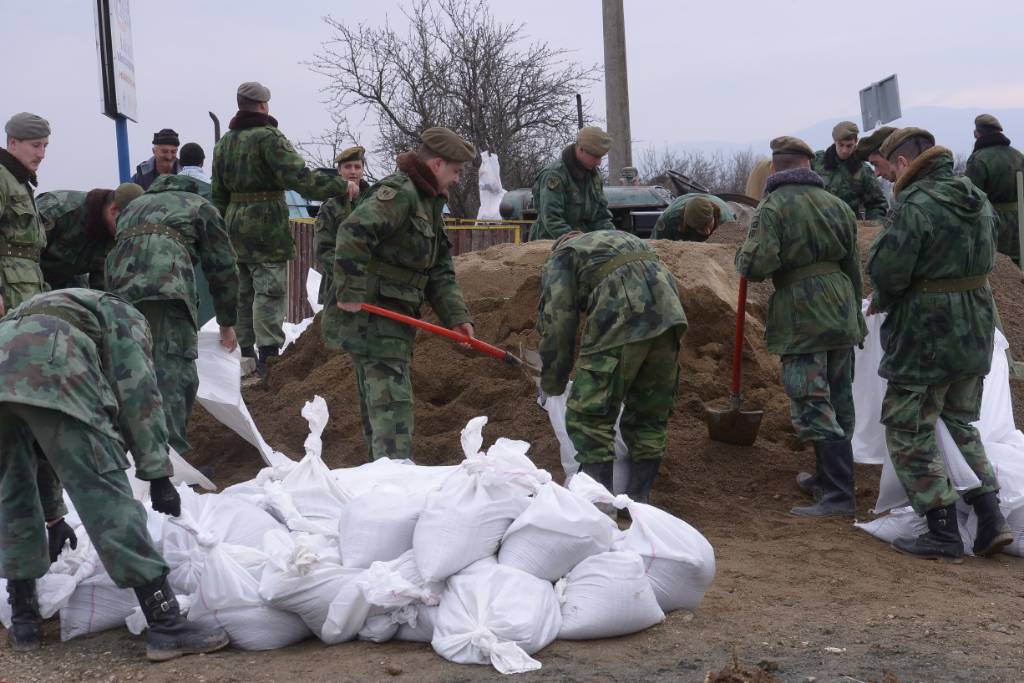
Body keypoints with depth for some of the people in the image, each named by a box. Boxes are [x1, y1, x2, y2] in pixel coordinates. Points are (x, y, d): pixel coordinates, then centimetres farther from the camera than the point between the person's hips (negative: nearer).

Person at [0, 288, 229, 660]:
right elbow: (137, 393, 13)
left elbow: (40, 442, 46)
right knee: (103, 492, -5)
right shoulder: (124, 316, 31)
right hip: (50, 366, -6)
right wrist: (158, 474, 13)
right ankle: (166, 625, -5)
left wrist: (53, 516, 51)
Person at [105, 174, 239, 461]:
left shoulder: (133, 206, 41)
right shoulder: (200, 206, 29)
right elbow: (222, 268, 26)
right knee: (175, 368, -8)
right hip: (168, 283, -5)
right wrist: (227, 323, 35)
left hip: (120, 282, 5)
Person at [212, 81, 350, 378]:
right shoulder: (268, 137, -11)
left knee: (244, 291, 14)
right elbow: (299, 177, -21)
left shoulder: (224, 142, 14)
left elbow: (219, 195, 18)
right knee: (269, 290, -8)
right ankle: (268, 355, -15)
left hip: (236, 223, 8)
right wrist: (340, 186, -16)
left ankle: (245, 352, 19)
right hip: (266, 224, -8)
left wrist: (222, 230, 23)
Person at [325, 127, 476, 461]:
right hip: (370, 311, -10)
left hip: (392, 319, 10)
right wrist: (351, 293, -27)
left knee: (377, 402, 17)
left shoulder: (429, 203, 19)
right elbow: (353, 232, -28)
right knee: (392, 399, -14)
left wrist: (456, 316, 4)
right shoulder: (399, 191, -14)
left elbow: (441, 272, 17)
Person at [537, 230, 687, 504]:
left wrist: (552, 385, 18)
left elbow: (557, 323, 9)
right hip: (669, 309, 6)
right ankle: (640, 499, 20)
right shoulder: (621, 237, 38)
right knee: (650, 415, 17)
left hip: (623, 320, -6)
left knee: (589, 417, 1)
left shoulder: (560, 257, 20)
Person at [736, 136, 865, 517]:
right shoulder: (837, 204, 10)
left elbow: (755, 266, -20)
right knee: (839, 401, 16)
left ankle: (839, 495, -10)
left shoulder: (772, 207, -10)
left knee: (813, 405, -6)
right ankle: (826, 477, 31)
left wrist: (743, 257, 3)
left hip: (801, 319, -7)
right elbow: (854, 266, 14)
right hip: (841, 314, 7)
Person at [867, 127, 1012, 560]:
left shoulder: (914, 208, -20)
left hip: (925, 339, -8)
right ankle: (991, 520, 15)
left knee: (910, 434, 5)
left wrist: (881, 300, 2)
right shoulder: (979, 201, 7)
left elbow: (886, 273, -22)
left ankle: (943, 533, 5)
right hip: (975, 336, 8)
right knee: (961, 425, 21)